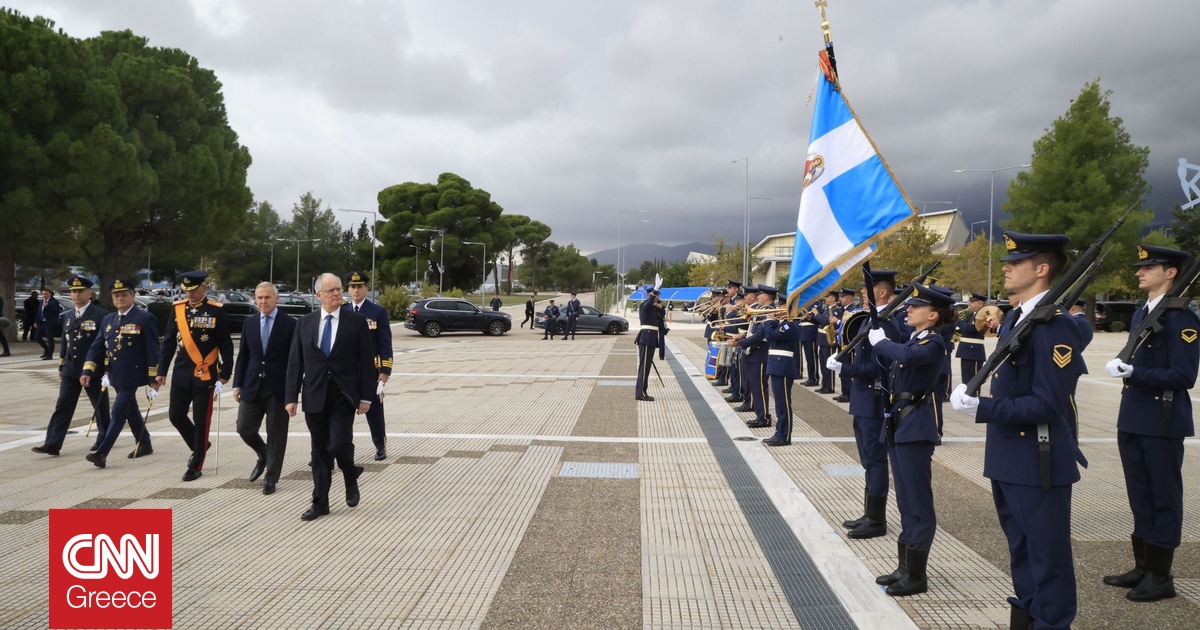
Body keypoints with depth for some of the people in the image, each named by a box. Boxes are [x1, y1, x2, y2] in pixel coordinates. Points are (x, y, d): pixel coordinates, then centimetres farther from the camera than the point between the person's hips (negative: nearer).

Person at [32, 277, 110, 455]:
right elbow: (65, 343, 18)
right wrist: (61, 367, 17)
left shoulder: (101, 315, -9)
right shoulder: (68, 316, 11)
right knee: (62, 407, 1)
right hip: (71, 370, 6)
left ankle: (104, 439, 23)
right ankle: (52, 444, -1)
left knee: (100, 407, 7)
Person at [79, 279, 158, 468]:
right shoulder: (107, 320, 10)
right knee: (130, 411, 18)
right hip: (115, 375, 7)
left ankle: (102, 453, -10)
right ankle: (144, 444, 32)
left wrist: (154, 378, -14)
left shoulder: (145, 319, -9)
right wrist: (87, 371, -3)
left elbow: (152, 351, -11)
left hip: (132, 375, -7)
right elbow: (96, 347, 10)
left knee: (118, 412, -9)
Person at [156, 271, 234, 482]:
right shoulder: (177, 308, 4)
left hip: (205, 376, -4)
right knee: (175, 415, 6)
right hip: (182, 374, 4)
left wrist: (224, 377, -11)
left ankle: (196, 466, 14)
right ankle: (199, 446, 31)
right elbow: (169, 342, 9)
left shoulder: (216, 311, -8)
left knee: (201, 421, 2)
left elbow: (226, 346, -7)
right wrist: (162, 371, 6)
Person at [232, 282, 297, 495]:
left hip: (278, 388, -4)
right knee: (244, 428, 2)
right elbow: (243, 356, 11)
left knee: (276, 433, 3)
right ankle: (264, 456, 32)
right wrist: (237, 384, 6)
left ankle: (271, 477, 16)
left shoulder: (290, 324, -4)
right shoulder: (249, 323, 9)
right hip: (252, 386, 4)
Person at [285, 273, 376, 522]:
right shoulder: (305, 323, 5)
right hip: (315, 396, 3)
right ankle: (320, 502, 19)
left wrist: (366, 396, -6)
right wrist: (291, 397, 0)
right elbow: (295, 362, 5)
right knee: (320, 451, 8)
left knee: (339, 444, -13)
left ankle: (350, 476, 20)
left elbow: (367, 362, -2)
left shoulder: (356, 321, -2)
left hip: (343, 396, -2)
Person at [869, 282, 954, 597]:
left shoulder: (933, 341, -13)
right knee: (906, 502, 15)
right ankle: (904, 568, 24)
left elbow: (908, 355, -33)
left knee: (919, 503, -2)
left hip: (917, 426, -10)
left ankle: (916, 576, 5)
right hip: (899, 422, 10)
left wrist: (880, 341, -18)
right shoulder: (914, 339, 16)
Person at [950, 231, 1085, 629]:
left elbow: (1047, 404, -24)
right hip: (1008, 459, 10)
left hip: (1039, 462, -9)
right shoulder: (1014, 318, 11)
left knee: (1047, 555, 5)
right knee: (1020, 549, 21)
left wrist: (983, 408, -29)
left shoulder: (1055, 325, -19)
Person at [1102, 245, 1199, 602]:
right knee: (1140, 499, 15)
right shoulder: (1141, 314, 13)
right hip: (1133, 422, 8)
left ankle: (1161, 576, 13)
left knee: (1164, 499, 3)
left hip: (1162, 423, -8)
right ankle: (1142, 566, 26)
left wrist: (1133, 372, -27)